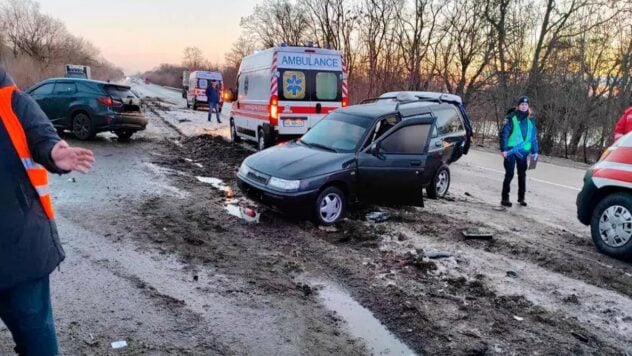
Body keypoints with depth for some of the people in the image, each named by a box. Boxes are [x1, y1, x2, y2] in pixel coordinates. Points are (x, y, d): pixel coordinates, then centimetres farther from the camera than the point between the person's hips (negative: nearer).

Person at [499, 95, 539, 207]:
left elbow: (534, 137, 15)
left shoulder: (530, 121, 9)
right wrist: (503, 149, -14)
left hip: (523, 152, 5)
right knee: (509, 174, -6)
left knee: (522, 175, 12)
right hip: (511, 151, -5)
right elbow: (504, 134, -8)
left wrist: (534, 151, 11)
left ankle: (521, 197, 23)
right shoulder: (511, 118, -5)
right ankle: (505, 198, 0)